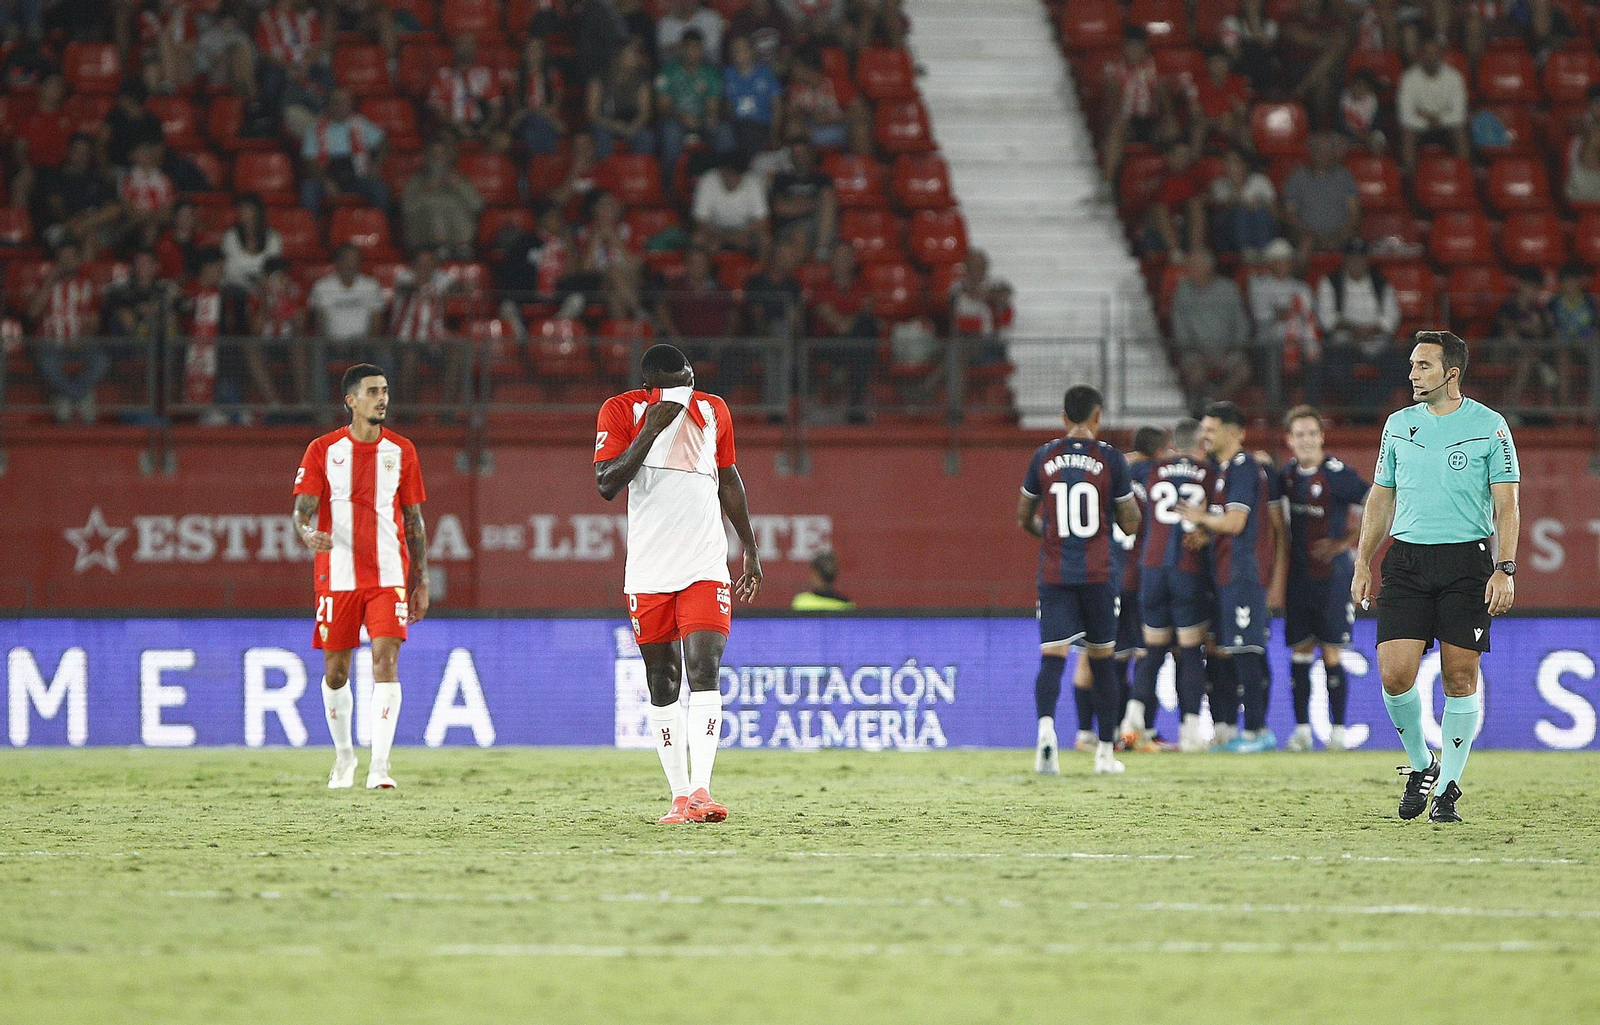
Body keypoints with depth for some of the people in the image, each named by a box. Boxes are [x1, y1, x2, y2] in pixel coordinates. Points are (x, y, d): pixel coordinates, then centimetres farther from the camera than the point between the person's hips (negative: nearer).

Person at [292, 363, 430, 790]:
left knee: (386, 662, -15)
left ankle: (379, 764, -18)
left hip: (389, 576, 0)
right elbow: (302, 510, -4)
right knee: (336, 671, 7)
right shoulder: (323, 450, 1)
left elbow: (414, 520, 12)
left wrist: (421, 582, 9)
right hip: (337, 575, 0)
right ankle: (343, 754, 28)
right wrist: (308, 533, -28)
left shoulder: (401, 451, 6)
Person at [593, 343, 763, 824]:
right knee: (662, 684, 4)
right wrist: (651, 429, -18)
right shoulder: (620, 411, -2)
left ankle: (701, 791, -23)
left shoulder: (713, 410, 8)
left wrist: (751, 549, 22)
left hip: (705, 564, 1)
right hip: (648, 570, -1)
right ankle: (679, 796, 11)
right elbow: (606, 484, -12)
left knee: (704, 672, -14)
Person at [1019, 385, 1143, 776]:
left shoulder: (1044, 457, 3)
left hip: (1054, 572, 1)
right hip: (1099, 574, 0)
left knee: (1052, 655, -6)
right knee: (1102, 659, 11)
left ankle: (1046, 725, -34)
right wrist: (1131, 497, 22)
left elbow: (1024, 517, 13)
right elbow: (1131, 524, 1)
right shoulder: (1110, 459, -3)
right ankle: (1106, 751, 16)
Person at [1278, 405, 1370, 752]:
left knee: (1332, 652, -5)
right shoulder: (1288, 474, 7)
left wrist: (1343, 544, -12)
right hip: (1298, 575, 6)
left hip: (1331, 574, -6)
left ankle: (1338, 730, 0)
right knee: (1299, 651, 6)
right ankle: (1302, 729, 10)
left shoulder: (1337, 474, -13)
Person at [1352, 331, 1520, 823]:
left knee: (1459, 679, -3)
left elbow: (1506, 506, -1)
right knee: (1395, 674, -9)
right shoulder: (1398, 425, 11)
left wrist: (1504, 570, -11)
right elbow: (1381, 498, 18)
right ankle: (1420, 763, 15)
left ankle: (1447, 788, 8)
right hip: (1406, 560, 3)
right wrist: (1363, 565, 11)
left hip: (1467, 561, -3)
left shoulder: (1489, 426, 0)